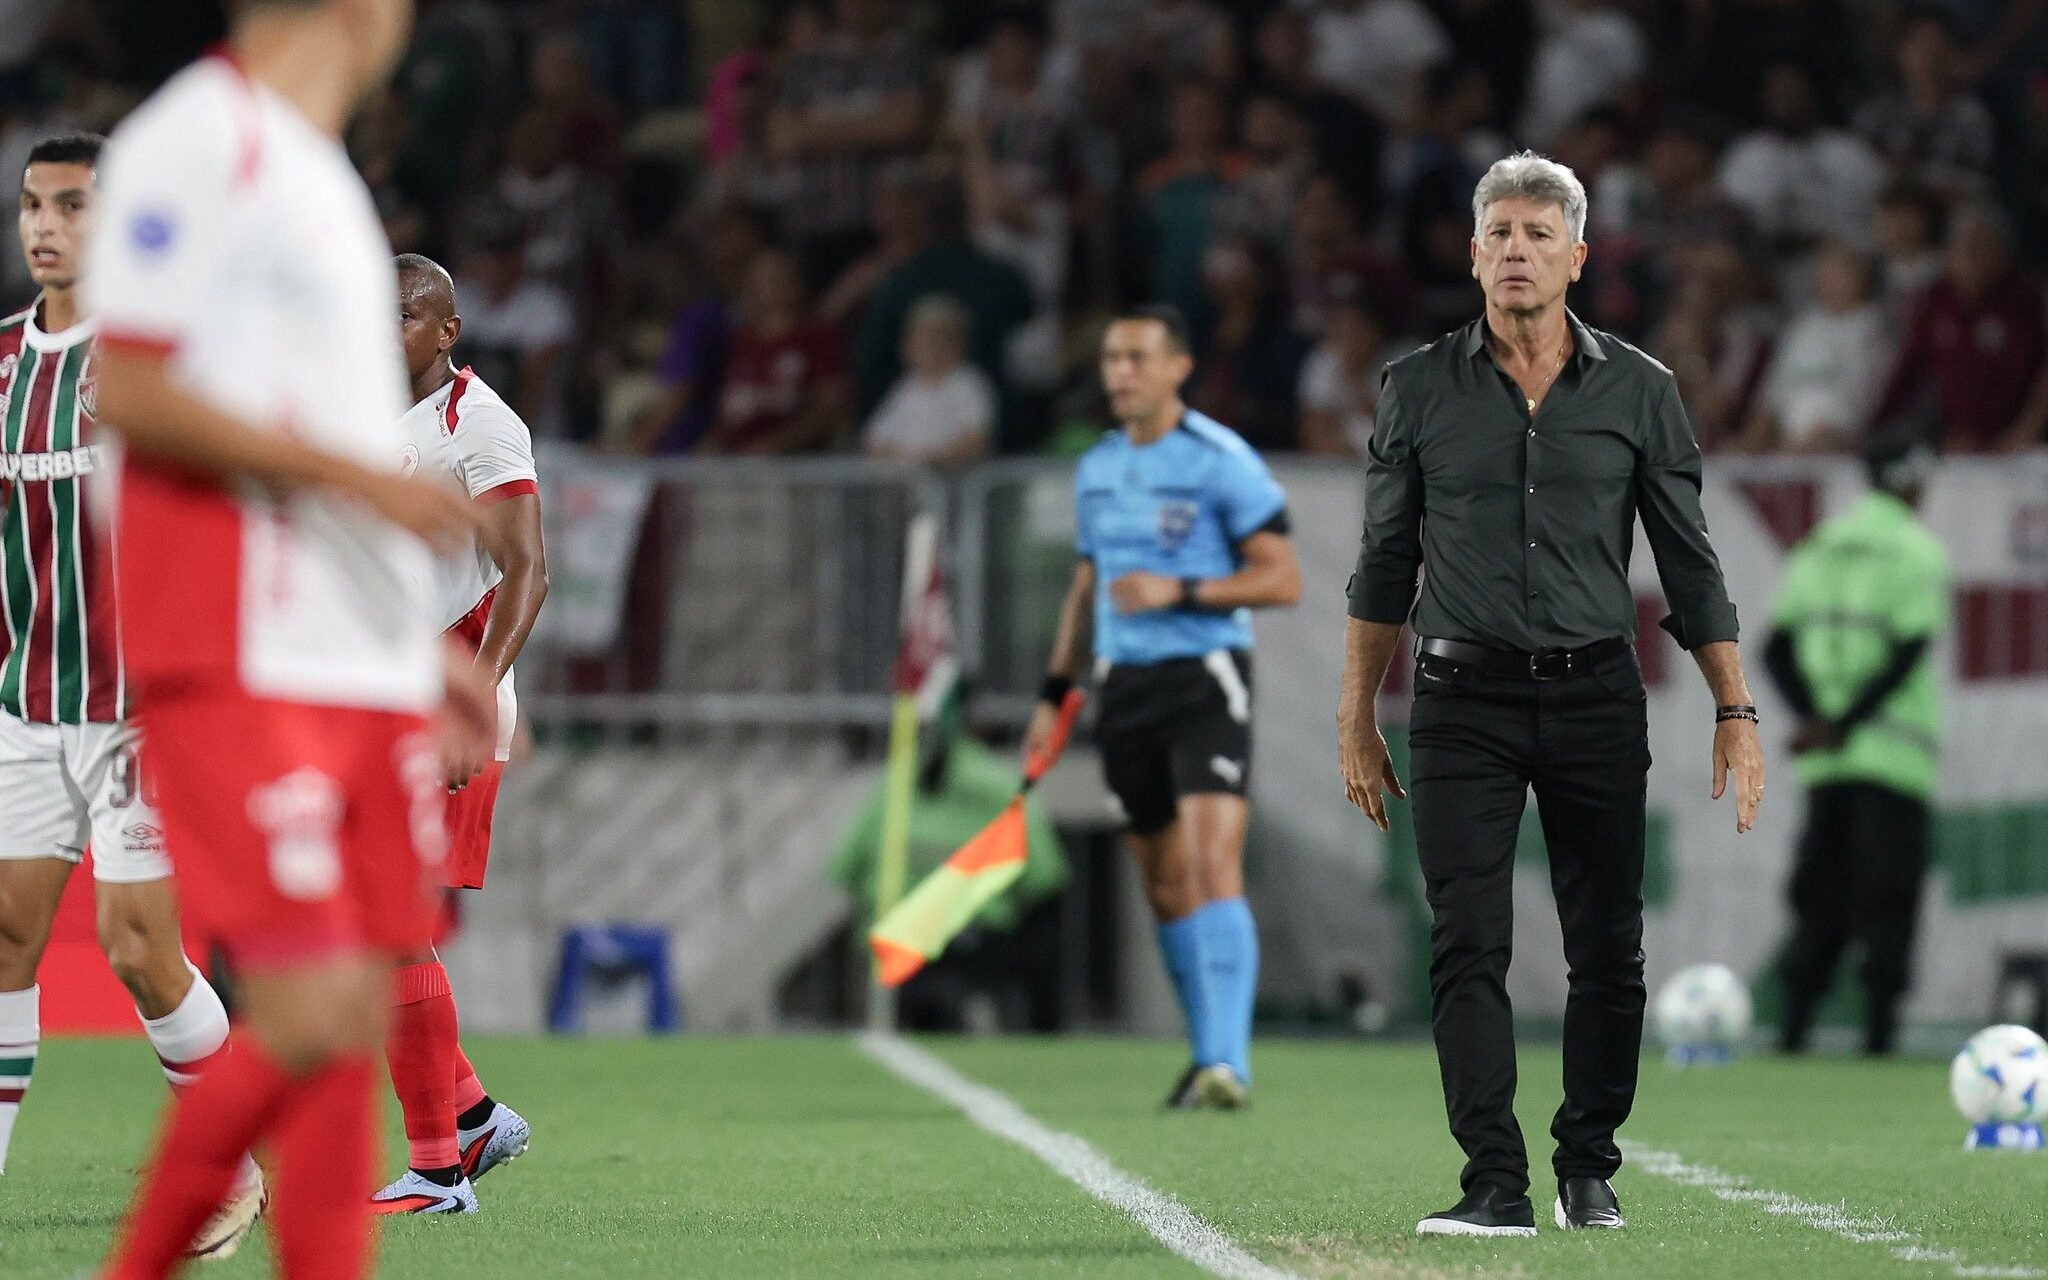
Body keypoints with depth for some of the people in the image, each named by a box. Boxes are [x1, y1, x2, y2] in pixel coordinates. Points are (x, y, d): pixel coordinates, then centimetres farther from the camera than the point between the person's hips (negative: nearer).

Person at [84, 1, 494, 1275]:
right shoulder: (196, 142, -7)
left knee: (352, 1018, 3)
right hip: (238, 658, -9)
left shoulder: (319, 174, 21)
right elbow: (125, 393, -15)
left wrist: (422, 653, 22)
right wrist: (356, 475, -17)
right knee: (309, 1014, -15)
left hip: (358, 668, 9)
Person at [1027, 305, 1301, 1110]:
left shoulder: (1221, 462, -8)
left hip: (1206, 677, -7)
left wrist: (1178, 591, -20)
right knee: (1165, 885, 8)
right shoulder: (1096, 470, 13)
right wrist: (1054, 693, 19)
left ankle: (1227, 1064, -25)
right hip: (1127, 683, 7)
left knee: (1213, 867, -18)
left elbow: (1282, 578, -10)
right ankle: (1208, 1056, 18)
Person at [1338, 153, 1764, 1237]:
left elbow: (1691, 566, 8)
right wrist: (1355, 722, 9)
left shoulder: (1637, 392, 4)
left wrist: (1736, 714, 3)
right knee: (1467, 947, -9)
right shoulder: (1419, 391, 5)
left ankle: (1589, 1170, 19)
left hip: (1596, 700, 1)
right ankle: (1496, 1187, -10)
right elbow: (1384, 565, 11)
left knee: (1608, 952, 3)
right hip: (1465, 701, -1)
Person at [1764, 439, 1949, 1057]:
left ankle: (1794, 1023, 4)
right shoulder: (1921, 553, -5)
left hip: (1827, 762, 5)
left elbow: (1777, 648, 5)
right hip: (1894, 751, -5)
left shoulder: (1817, 548, 13)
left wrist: (1815, 718, -5)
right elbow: (1910, 652, -16)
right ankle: (1879, 1024, -7)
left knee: (1819, 894, 10)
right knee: (1888, 893, -2)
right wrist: (1844, 725, -14)